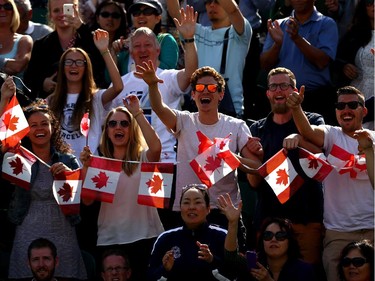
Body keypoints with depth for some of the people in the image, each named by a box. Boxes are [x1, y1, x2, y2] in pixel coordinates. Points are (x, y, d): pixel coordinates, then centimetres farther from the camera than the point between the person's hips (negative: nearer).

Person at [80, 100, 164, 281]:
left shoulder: (143, 159, 2)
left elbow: (156, 147, -21)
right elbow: (87, 200, -1)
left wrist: (137, 113, -16)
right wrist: (86, 168, -14)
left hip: (144, 238, -2)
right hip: (109, 240, 2)